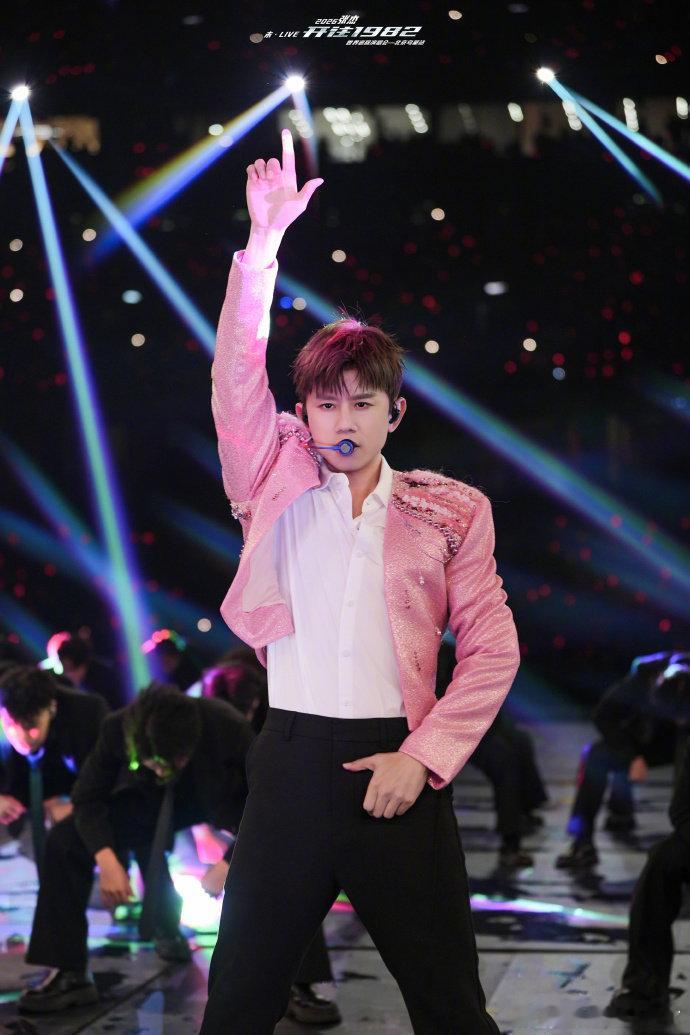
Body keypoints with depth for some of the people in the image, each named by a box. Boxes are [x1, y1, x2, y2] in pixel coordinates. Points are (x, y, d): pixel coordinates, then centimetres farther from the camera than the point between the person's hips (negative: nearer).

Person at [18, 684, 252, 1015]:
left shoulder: (230, 727, -37)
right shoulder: (118, 728, -31)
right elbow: (88, 798, -17)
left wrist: (229, 863, -35)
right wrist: (106, 858, -33)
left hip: (224, 800, -2)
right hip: (152, 800, 2)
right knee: (64, 841, -17)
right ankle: (69, 975, -7)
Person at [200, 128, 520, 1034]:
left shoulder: (449, 511, 5)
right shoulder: (278, 488, 8)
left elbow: (493, 648, 2)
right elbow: (238, 376, -4)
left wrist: (426, 756, -8)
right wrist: (264, 242, -11)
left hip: (398, 763, -1)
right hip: (292, 757, 1)